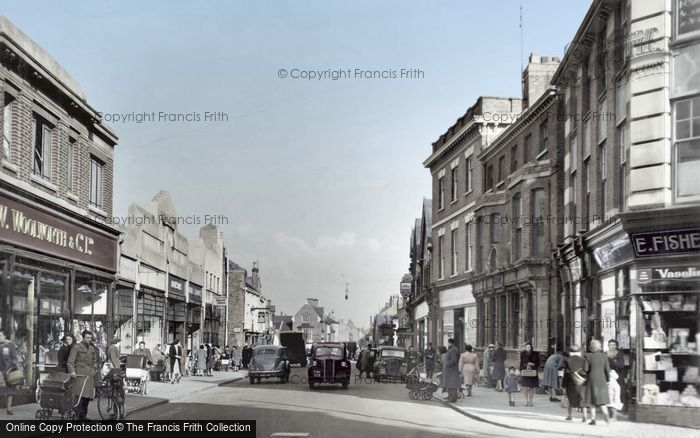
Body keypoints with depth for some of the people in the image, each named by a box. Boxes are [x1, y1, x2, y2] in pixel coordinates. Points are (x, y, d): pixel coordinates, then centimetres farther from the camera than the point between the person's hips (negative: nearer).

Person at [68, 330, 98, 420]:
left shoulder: (92, 348, 19)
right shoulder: (76, 347, -1)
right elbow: (71, 361, -6)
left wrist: (95, 369, 13)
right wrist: (72, 371, -18)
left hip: (89, 375, 7)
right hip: (79, 375, -7)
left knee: (87, 397, 7)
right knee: (79, 396, -13)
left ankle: (83, 416, 15)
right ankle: (79, 417, -13)